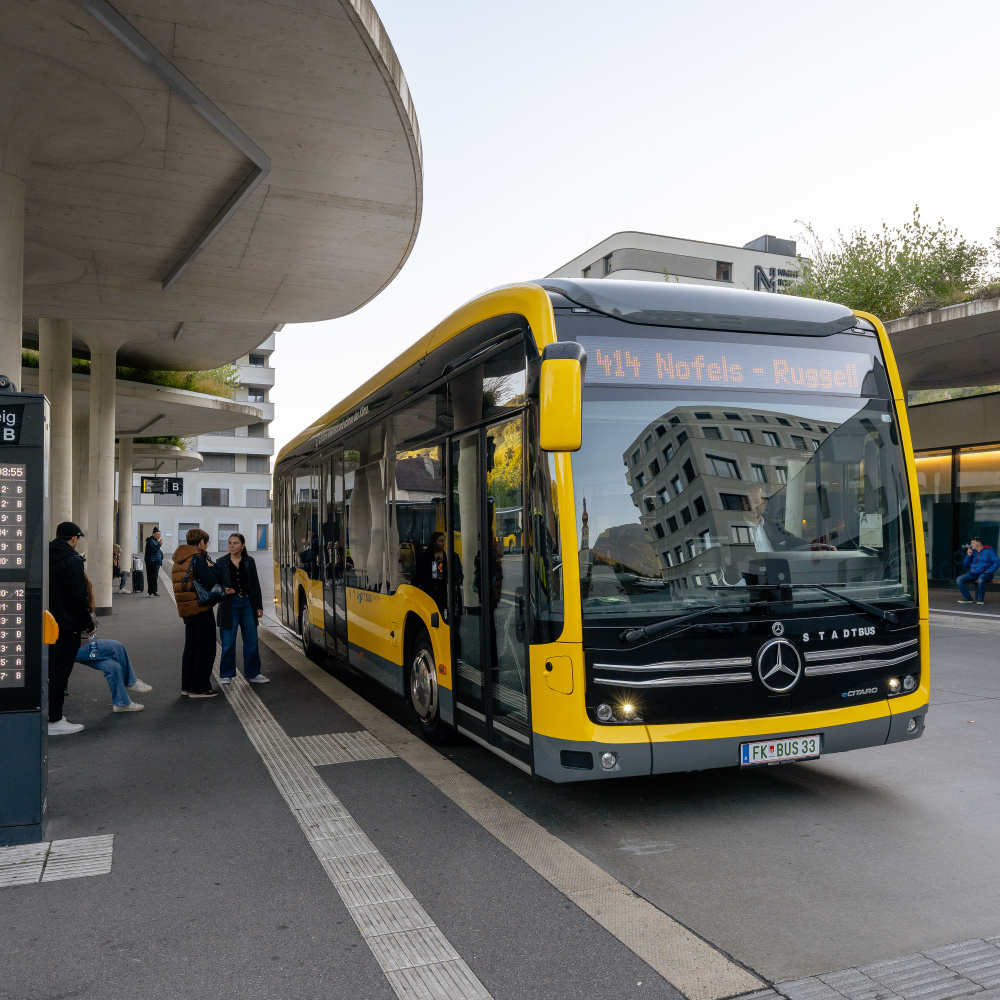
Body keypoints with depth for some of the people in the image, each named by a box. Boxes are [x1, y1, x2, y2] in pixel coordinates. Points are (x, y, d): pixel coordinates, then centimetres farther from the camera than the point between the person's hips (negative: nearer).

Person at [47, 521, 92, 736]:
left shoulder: (46, 558, 10)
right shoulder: (72, 560, -16)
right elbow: (79, 597, -18)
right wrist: (88, 623, -9)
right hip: (67, 626, -8)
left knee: (50, 671, 17)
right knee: (59, 673, -4)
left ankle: (51, 715, 24)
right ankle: (54, 722, 0)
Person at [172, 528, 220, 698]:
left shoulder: (179, 561, 14)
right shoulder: (198, 559, -14)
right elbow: (210, 582, -22)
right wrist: (211, 567, -4)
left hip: (186, 610, 9)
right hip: (201, 609, -9)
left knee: (191, 647, 16)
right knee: (206, 648, -2)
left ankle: (187, 686, 21)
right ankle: (199, 688, -1)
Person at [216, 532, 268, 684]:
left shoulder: (249, 562, 6)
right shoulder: (221, 562, 1)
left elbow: (255, 585, 9)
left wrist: (259, 606, 7)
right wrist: (224, 590, -18)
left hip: (247, 603, 2)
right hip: (229, 605, -2)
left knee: (251, 640, 5)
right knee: (228, 642, 2)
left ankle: (252, 673, 17)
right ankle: (225, 675, 15)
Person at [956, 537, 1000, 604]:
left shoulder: (988, 551, 0)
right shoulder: (972, 552, 15)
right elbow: (966, 565, 16)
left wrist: (988, 571, -15)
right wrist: (968, 555, 1)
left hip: (984, 573, -6)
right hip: (972, 573, 6)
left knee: (981, 580, -40)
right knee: (959, 580, -15)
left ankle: (981, 599, -20)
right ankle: (968, 598, -8)